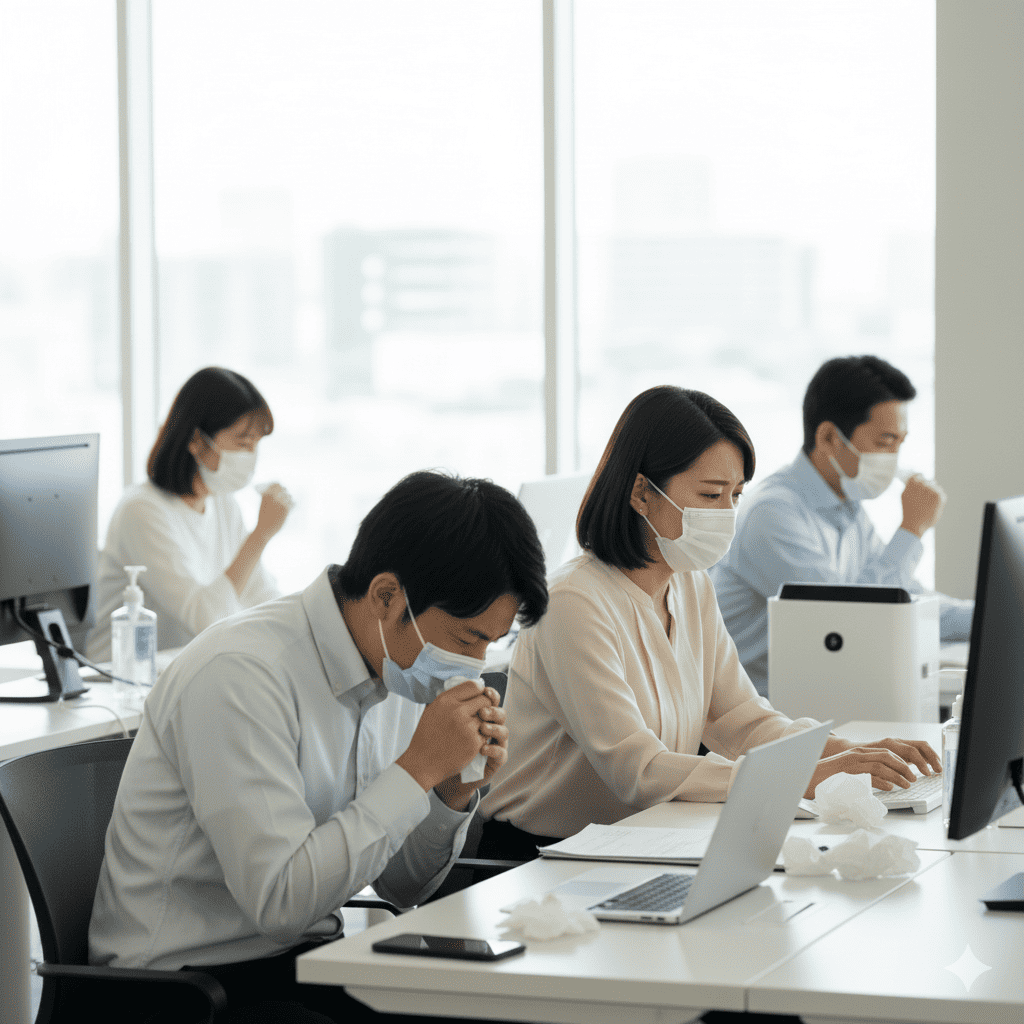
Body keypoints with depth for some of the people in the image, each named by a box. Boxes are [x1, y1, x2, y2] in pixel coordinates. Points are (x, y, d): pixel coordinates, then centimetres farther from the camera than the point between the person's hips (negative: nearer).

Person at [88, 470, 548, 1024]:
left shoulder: (395, 666, 4)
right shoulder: (241, 673, -21)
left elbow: (400, 887, 12)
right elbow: (278, 898, -25)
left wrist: (454, 795, -7)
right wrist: (418, 769, -23)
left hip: (307, 958, 8)